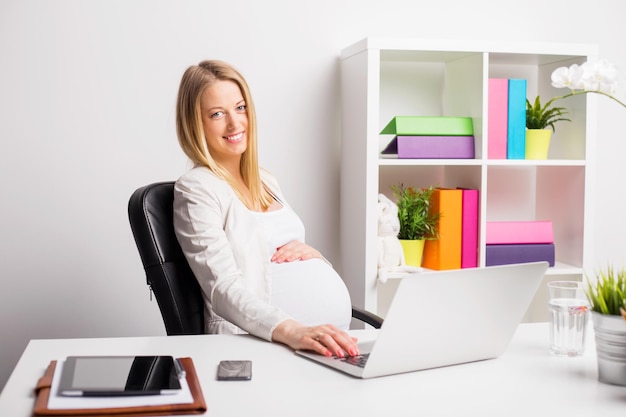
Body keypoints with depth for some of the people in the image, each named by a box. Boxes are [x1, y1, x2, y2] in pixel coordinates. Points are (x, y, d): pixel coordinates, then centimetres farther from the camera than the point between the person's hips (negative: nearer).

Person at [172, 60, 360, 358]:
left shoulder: (265, 180, 18)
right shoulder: (196, 189, -4)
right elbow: (225, 289, -16)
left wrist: (312, 254, 1)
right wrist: (293, 331, -32)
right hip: (253, 343, -7)